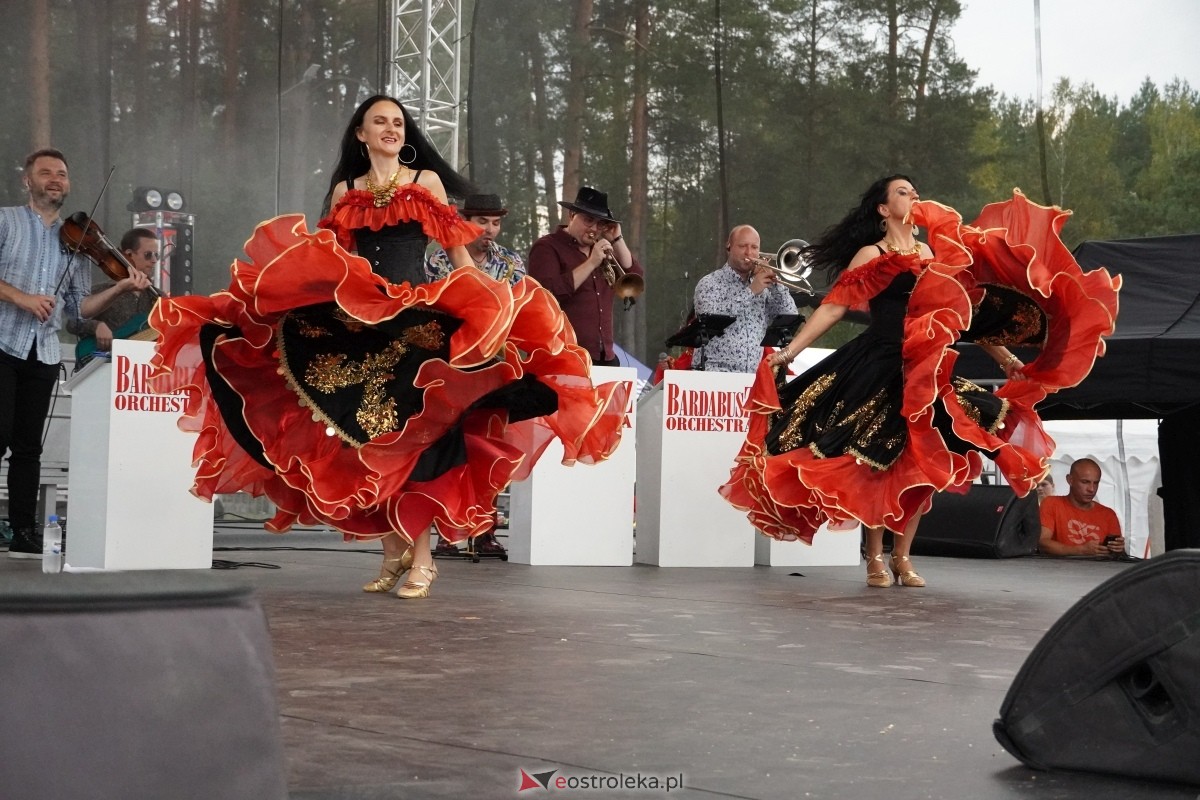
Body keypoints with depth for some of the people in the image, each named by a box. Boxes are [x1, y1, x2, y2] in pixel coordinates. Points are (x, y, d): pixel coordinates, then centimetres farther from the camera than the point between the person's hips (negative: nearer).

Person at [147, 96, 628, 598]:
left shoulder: (426, 181, 8)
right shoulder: (346, 190, 14)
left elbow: (457, 253, 4)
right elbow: (326, 261, 10)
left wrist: (485, 302, -8)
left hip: (420, 321, -3)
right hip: (357, 322, 3)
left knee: (411, 436, -9)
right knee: (367, 440, 1)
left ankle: (421, 557, -6)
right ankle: (393, 551, 11)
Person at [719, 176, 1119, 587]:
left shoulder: (933, 256, 15)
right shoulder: (871, 255, 0)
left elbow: (964, 311, 19)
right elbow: (833, 306, -5)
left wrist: (1003, 356, 17)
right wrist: (789, 351, -12)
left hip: (926, 372, 5)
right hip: (880, 369, -5)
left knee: (921, 465, 2)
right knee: (876, 462, -4)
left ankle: (902, 557, 12)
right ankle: (875, 558, 7)